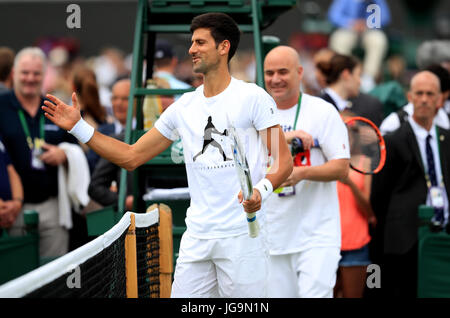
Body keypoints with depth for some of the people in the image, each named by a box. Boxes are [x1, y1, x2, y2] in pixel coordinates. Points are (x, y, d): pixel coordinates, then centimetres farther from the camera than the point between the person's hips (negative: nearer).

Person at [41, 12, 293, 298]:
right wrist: (79, 127, 10)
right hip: (196, 238, 5)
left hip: (242, 236, -5)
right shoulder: (184, 107, 12)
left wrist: (262, 190, -25)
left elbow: (284, 160, -5)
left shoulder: (253, 97, -3)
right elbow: (131, 157, 16)